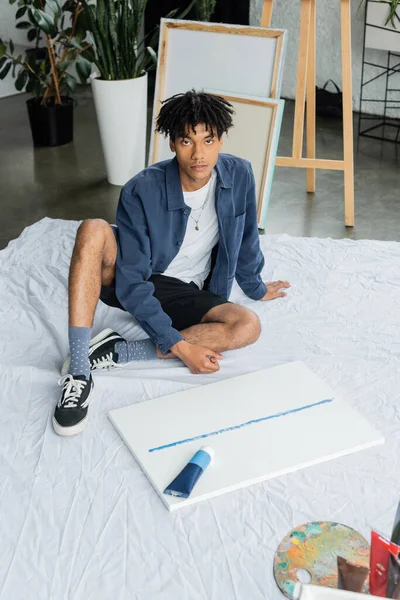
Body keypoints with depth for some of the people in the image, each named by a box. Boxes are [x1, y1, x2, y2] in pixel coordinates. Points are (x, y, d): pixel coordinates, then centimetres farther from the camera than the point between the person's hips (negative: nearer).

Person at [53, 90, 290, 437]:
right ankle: (79, 370, -36)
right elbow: (132, 285, -24)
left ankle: (118, 352, -26)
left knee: (248, 326, -28)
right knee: (93, 230, -32)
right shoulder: (142, 191, -23)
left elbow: (246, 239, 7)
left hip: (188, 294, 3)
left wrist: (256, 288, 21)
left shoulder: (239, 175, -13)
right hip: (132, 283, -2)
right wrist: (180, 346, -28)